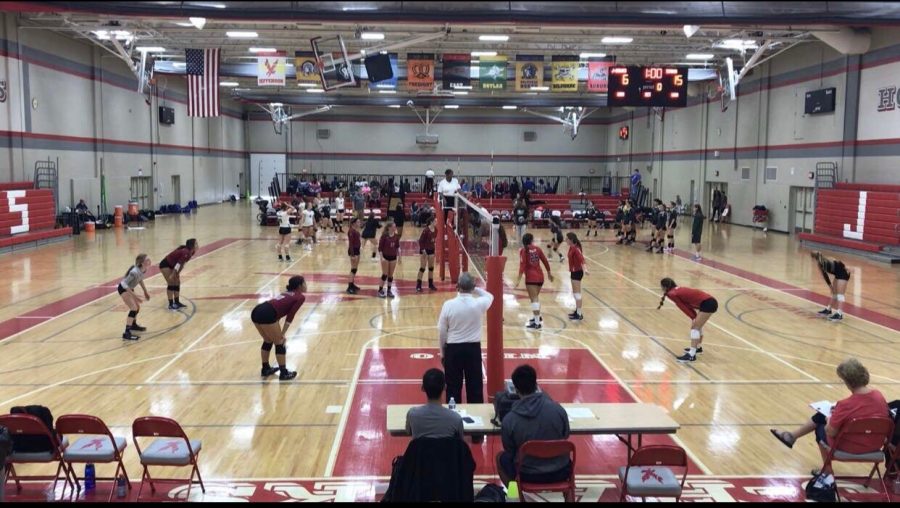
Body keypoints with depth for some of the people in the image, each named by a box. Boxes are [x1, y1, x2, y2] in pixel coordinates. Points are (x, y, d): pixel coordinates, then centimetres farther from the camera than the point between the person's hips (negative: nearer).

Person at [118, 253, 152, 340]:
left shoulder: (144, 270, -10)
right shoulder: (135, 272, -35)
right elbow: (124, 284, -32)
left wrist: (145, 292, 15)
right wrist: (134, 295, -32)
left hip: (129, 288, 9)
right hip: (123, 289, -9)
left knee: (137, 307, 20)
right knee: (134, 308, -18)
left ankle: (133, 325, 46)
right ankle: (127, 333, -19)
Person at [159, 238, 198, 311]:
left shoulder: (190, 252, -3)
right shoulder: (186, 252, -30)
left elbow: (182, 264, 5)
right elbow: (179, 264, -30)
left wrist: (177, 274, 6)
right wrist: (172, 275, -28)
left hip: (172, 265, 9)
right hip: (165, 265, -9)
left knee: (177, 282, 8)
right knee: (171, 283, -11)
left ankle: (176, 302, 16)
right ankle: (171, 305, -7)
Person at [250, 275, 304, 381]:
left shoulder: (287, 293, 30)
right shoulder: (300, 297, 7)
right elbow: (290, 317, 0)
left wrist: (277, 332, 29)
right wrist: (282, 334, 1)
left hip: (256, 311, 8)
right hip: (267, 315, -8)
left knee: (268, 341, 26)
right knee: (279, 343, 8)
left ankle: (266, 369, 38)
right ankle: (284, 373, 16)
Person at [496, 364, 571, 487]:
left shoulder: (509, 420, -18)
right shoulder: (558, 409, -15)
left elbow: (510, 452, -2)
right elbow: (566, 436, 2)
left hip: (528, 476, -1)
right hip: (560, 472, 1)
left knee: (501, 457, 27)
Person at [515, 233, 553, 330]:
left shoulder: (523, 250, -6)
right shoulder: (537, 249, 6)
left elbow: (522, 265, -16)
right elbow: (545, 261, 10)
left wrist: (519, 279, -20)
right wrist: (549, 273, 22)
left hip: (531, 278, -5)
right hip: (540, 277, 5)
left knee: (534, 299, -6)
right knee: (536, 297, 23)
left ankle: (537, 323, -11)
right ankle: (537, 317, 37)